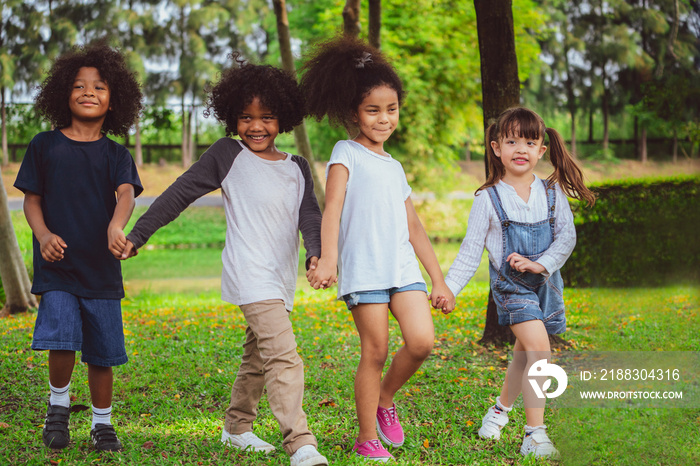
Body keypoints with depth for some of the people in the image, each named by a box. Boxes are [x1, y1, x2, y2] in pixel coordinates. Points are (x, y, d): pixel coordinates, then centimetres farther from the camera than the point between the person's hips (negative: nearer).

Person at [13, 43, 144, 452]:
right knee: (61, 340, -18)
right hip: (56, 265, -1)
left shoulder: (115, 154, 5)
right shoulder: (45, 146, 5)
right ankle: (59, 404, 10)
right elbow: (32, 199, 7)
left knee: (102, 353, 7)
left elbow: (126, 193, -12)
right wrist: (43, 234, -13)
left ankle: (103, 423, 27)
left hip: (101, 267, 1)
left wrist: (116, 226, -34)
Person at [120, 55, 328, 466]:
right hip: (250, 275, -6)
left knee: (259, 357, 18)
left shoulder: (297, 169, 11)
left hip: (282, 278, 6)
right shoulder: (227, 155, 0)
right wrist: (137, 236, 2)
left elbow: (309, 215, 3)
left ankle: (237, 428, 36)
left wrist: (317, 253, -19)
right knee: (284, 357, -19)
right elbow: (181, 194, 2)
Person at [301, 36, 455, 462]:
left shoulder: (395, 167, 21)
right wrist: (328, 259, -25)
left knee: (422, 341, -11)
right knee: (375, 351, -5)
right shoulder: (347, 154, 3)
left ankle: (385, 399, 15)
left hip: (403, 267, 5)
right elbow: (332, 209, -10)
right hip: (363, 268, -5)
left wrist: (439, 280, 23)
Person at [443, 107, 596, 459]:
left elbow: (567, 236, -5)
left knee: (524, 357, 17)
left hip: (545, 281, 4)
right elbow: (471, 251, -5)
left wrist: (539, 263, -19)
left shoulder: (553, 193, 1)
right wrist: (448, 287, -13)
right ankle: (535, 435, -17)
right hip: (510, 284, -4)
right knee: (538, 349, -21)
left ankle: (501, 408, 44)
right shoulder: (489, 199, -7)